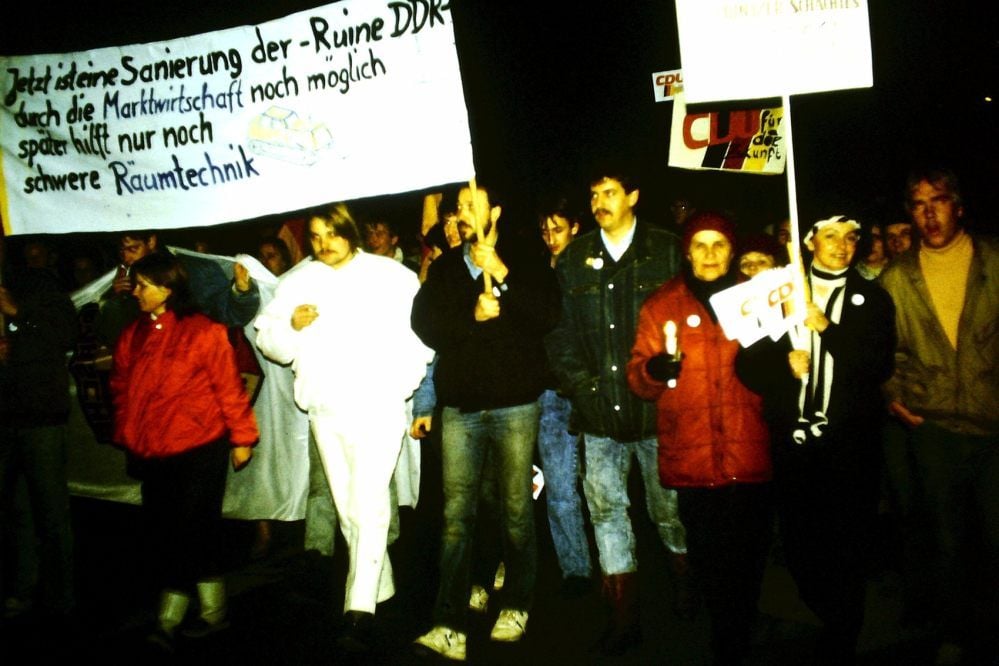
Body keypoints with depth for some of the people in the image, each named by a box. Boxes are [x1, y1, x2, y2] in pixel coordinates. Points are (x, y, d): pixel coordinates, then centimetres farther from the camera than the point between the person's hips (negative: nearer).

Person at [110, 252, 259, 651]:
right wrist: (126, 437, 13)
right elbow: (121, 388, 15)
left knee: (191, 534, -1)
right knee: (162, 535, 10)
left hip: (199, 450, -6)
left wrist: (241, 437, -5)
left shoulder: (204, 331, -9)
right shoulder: (132, 336, 8)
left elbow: (229, 388, -7)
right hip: (152, 453, 7)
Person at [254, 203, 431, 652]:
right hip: (325, 412, 5)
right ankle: (381, 589, 28)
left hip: (376, 409, -5)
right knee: (346, 509, 12)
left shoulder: (390, 275, 0)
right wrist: (292, 324, -11)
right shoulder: (299, 282, 10)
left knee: (369, 504, -14)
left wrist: (399, 383, -9)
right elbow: (267, 338, 9)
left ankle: (361, 611, -14)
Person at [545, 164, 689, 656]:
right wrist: (578, 384, -1)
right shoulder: (574, 258, 9)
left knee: (669, 508, 10)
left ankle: (689, 592, 36)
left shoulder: (667, 251, 2)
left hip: (656, 407, -2)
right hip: (600, 411, 2)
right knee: (606, 509, 5)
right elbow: (560, 329, 8)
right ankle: (624, 618, 17)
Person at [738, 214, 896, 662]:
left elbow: (881, 366, -6)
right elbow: (747, 363, 4)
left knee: (848, 546, -1)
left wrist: (827, 328, -14)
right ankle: (831, 619, 33)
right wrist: (784, 364, -15)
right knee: (798, 543, 6)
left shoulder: (873, 299, 7)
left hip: (851, 444, -1)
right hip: (793, 438, 1)